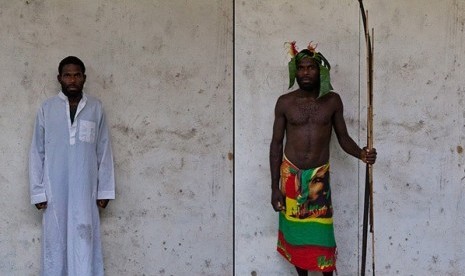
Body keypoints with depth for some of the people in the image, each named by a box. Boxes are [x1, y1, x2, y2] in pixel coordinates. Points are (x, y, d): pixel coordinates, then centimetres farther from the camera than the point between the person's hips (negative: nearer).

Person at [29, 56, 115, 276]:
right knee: (55, 239, 5)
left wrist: (105, 189, 0)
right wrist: (37, 191, -3)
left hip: (85, 190, 0)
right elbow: (37, 153, 3)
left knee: (84, 237, 1)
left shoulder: (96, 108, 2)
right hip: (55, 190, 0)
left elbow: (104, 151, 4)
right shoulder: (46, 109, 1)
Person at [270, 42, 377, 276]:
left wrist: (361, 154, -19)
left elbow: (343, 137, 4)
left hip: (319, 176, 0)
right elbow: (276, 143, 0)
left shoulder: (332, 100, -1)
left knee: (321, 232, 0)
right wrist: (274, 187, -4)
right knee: (296, 230, 9)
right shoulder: (284, 102, -3)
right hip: (290, 175, 0)